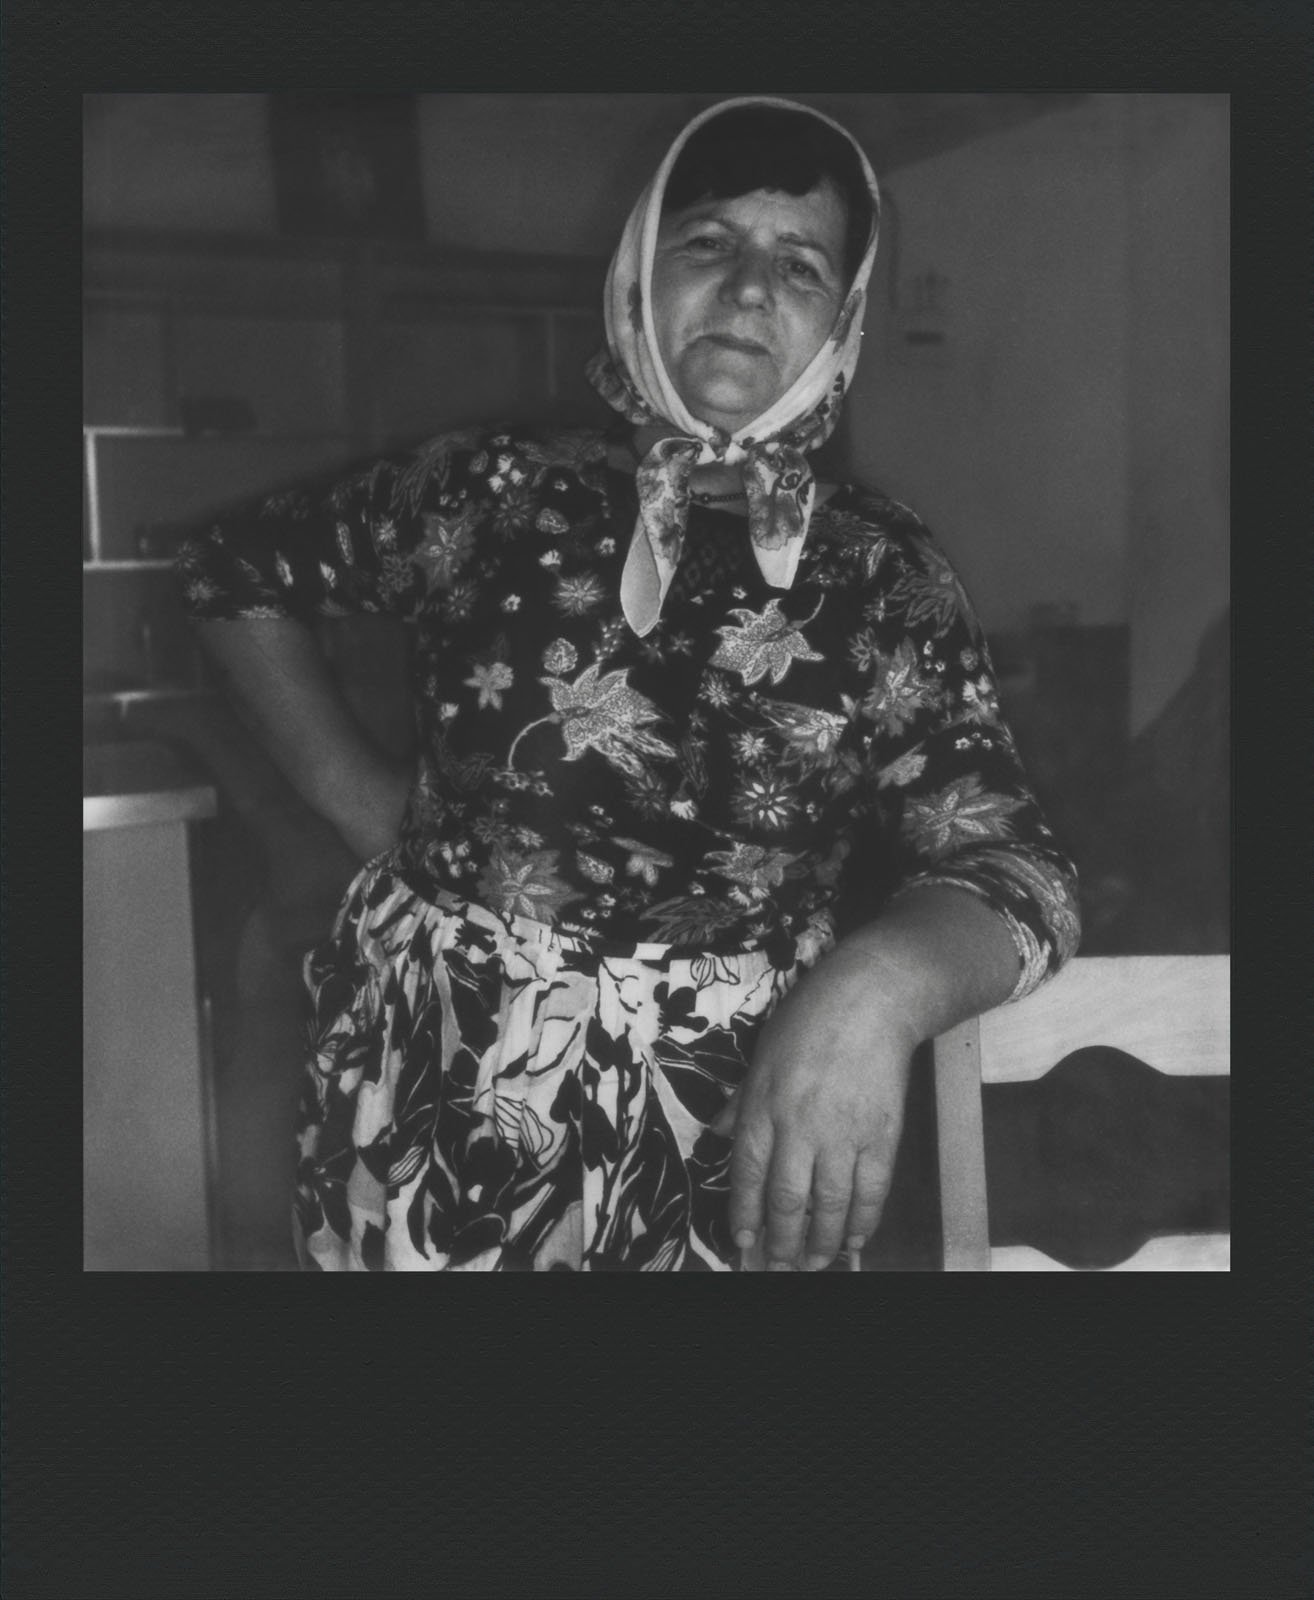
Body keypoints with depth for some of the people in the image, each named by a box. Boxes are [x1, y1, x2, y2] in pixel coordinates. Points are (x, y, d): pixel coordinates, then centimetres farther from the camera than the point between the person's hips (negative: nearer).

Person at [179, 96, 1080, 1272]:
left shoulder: (884, 577, -5)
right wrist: (357, 796, 1)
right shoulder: (493, 494, -4)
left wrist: (872, 989, -36)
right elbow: (234, 571, 10)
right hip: (437, 1113, 0)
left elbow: (1014, 870, -15)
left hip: (726, 1160, 0)